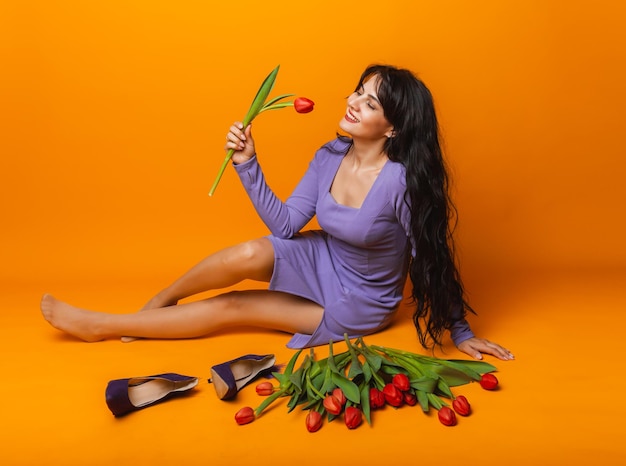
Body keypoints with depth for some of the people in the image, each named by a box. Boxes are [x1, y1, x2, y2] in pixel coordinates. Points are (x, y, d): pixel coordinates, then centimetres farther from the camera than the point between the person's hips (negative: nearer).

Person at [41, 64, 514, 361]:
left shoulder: (402, 181, -27)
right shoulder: (330, 156, -9)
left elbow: (433, 261, -16)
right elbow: (286, 225, -10)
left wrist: (461, 332, -8)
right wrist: (247, 164, -19)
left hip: (356, 304, -4)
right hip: (322, 262, 4)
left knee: (228, 308, -10)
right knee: (248, 255, -27)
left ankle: (101, 325, 5)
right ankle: (160, 302, 0)